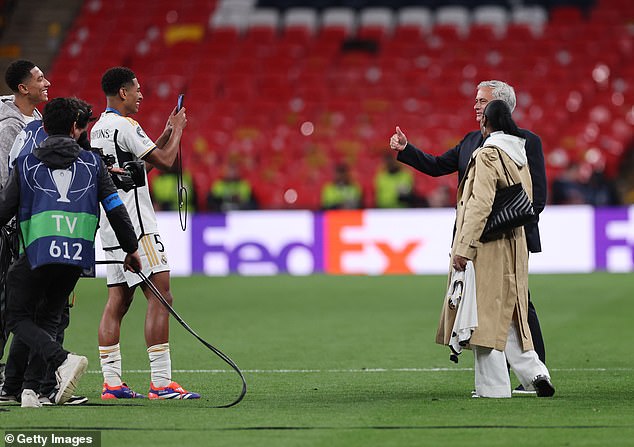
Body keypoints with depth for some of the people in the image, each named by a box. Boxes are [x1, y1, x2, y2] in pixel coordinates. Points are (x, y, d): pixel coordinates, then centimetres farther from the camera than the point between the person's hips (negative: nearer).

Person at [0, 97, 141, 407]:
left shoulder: (25, 164, 9)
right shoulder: (92, 163, 13)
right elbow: (116, 209, 11)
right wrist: (130, 249, 21)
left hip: (37, 252, -3)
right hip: (77, 256, 3)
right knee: (48, 319, 17)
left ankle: (63, 360, -18)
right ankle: (30, 389, 4)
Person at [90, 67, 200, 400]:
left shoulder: (99, 128, 17)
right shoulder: (124, 125, -12)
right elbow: (165, 161, -11)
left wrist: (167, 132, 24)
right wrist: (177, 129, 4)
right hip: (134, 225, -10)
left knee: (118, 301, 8)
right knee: (160, 296, -11)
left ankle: (111, 382, 5)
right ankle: (161, 382, -16)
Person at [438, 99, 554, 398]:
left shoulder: (487, 155, -14)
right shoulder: (518, 157, 11)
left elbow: (480, 205, -21)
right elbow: (526, 203, 17)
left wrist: (464, 248, -21)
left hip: (488, 249, -8)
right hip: (513, 247, 8)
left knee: (485, 317, -3)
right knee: (508, 316, 15)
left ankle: (493, 387, -2)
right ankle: (534, 373, 3)